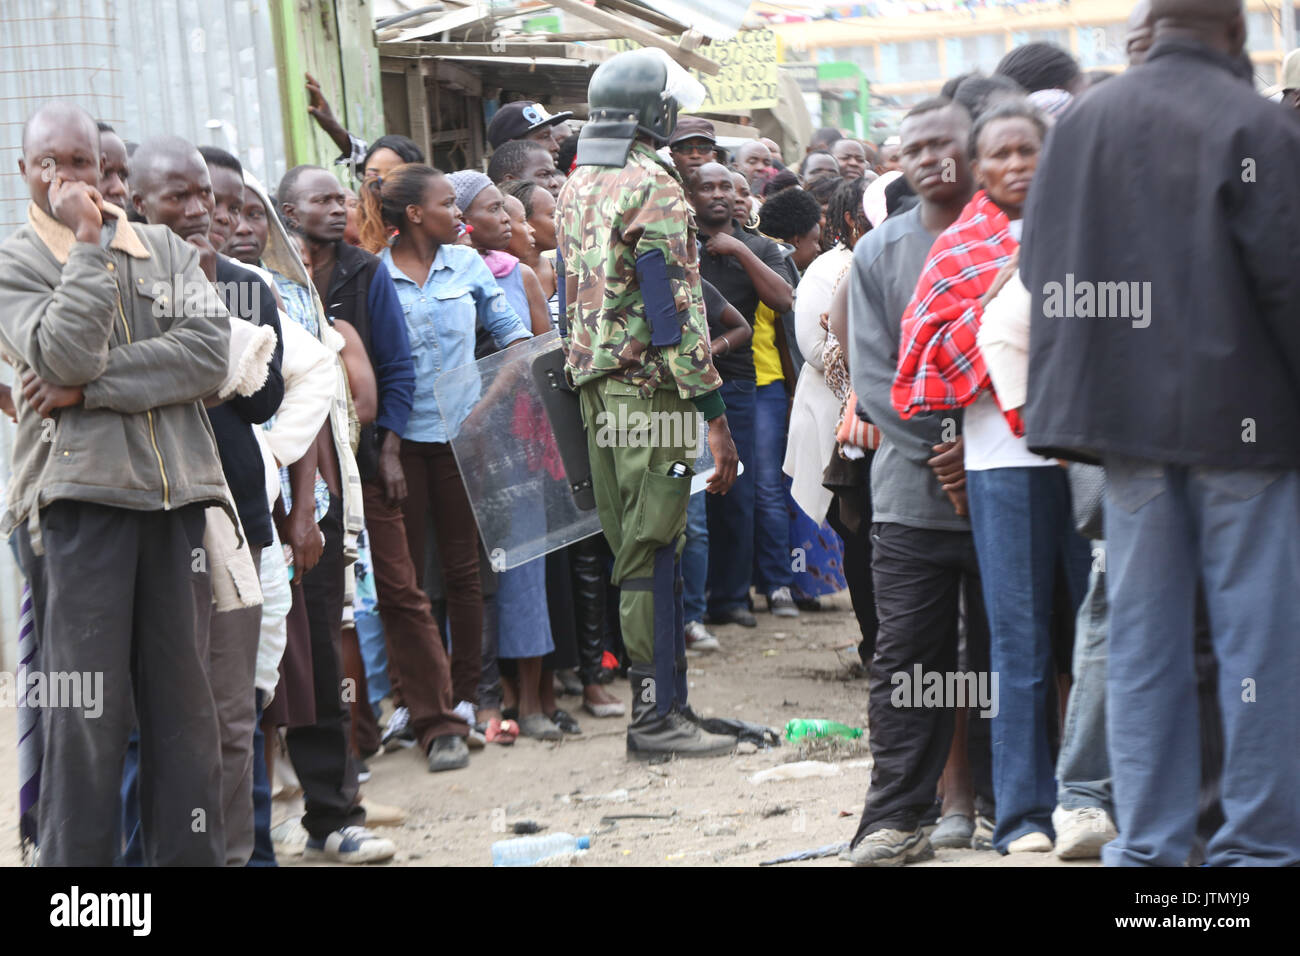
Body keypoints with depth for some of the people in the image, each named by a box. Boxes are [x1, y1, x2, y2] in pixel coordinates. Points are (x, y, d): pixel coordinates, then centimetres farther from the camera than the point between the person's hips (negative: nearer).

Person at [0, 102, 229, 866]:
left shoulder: (169, 251, 13)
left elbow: (211, 355, -3)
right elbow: (66, 356, -14)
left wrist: (90, 388, -10)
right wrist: (87, 242, -9)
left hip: (179, 494, 3)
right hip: (77, 498, -3)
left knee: (186, 701, 5)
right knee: (87, 712, -5)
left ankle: (193, 855, 10)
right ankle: (77, 859, 0)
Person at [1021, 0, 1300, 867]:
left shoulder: (1082, 122, 7)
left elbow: (1044, 270, 13)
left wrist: (1066, 407, 19)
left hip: (1127, 417, 5)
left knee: (1143, 638, 9)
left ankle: (1148, 841, 11)